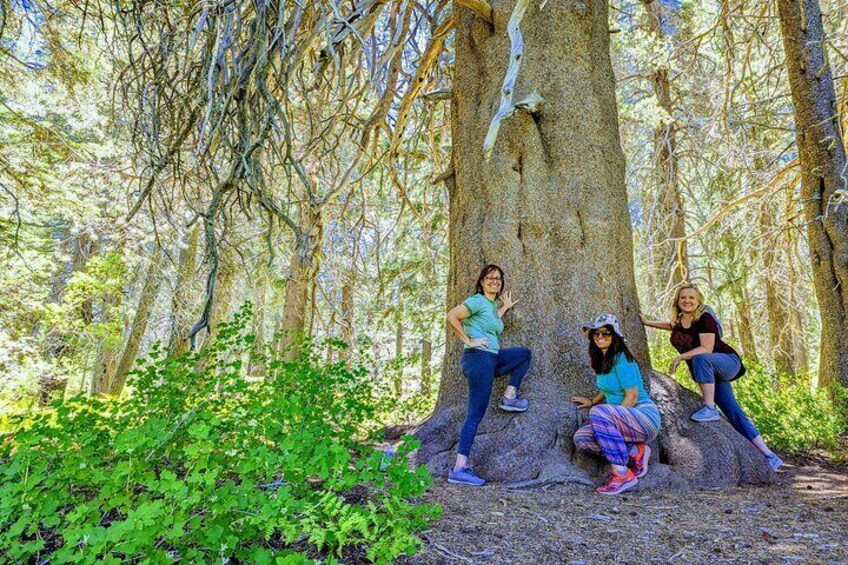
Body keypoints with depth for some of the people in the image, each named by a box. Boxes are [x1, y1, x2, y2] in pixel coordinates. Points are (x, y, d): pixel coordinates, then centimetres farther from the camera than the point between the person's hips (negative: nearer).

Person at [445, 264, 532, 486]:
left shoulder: (493, 304, 20)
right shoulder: (478, 301, -7)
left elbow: (492, 327, 16)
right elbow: (452, 317, -17)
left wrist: (504, 309, 22)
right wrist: (468, 341, -15)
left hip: (493, 358, 9)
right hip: (478, 357, -9)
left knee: (524, 353, 23)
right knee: (476, 413, -10)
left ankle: (509, 397, 14)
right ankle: (459, 468, -9)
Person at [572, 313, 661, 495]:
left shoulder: (621, 359, -14)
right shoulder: (602, 360, 11)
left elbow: (632, 396, -19)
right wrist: (592, 401, 17)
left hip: (644, 417, -9)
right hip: (625, 419, 9)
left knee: (598, 412, -34)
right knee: (580, 438, -8)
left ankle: (622, 474, -26)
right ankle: (635, 452, 1)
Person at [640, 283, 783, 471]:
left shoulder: (704, 318, -17)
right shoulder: (678, 321, 4)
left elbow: (706, 349, -26)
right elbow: (674, 327, 30)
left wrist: (680, 357, -27)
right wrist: (647, 322, 27)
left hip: (728, 362, -7)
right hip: (711, 373, 7)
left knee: (700, 359, -37)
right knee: (734, 414, 2)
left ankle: (710, 408, -28)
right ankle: (769, 455, 10)